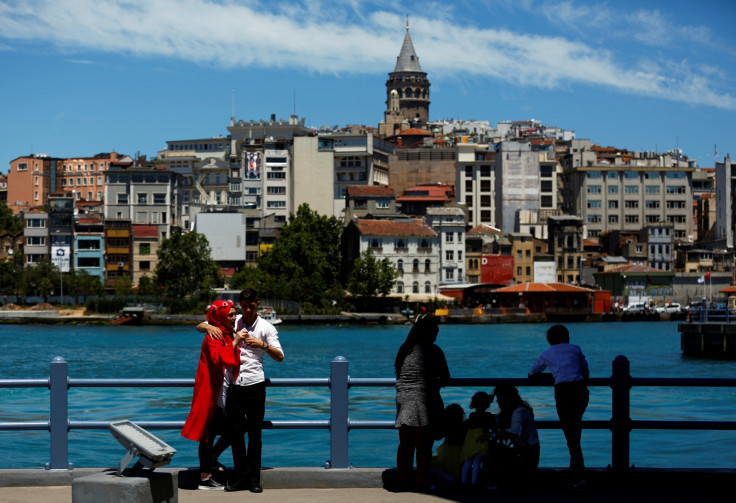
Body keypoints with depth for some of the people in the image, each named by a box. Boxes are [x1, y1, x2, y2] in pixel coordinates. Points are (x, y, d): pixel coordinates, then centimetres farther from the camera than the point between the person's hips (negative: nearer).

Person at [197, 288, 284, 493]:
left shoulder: (266, 328, 3)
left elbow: (280, 357, -1)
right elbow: (199, 326, 12)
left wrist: (263, 345, -19)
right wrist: (208, 327, -11)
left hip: (255, 384, -2)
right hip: (234, 385, 2)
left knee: (254, 432, 2)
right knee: (235, 431, 1)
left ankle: (254, 479, 8)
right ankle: (242, 477, 8)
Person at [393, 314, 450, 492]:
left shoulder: (404, 349, 7)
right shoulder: (433, 350, -7)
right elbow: (445, 377, -2)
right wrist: (436, 385, 18)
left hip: (404, 401, 5)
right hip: (424, 402, -5)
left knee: (405, 445, 11)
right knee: (424, 447, 2)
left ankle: (402, 482, 15)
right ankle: (422, 483, 4)